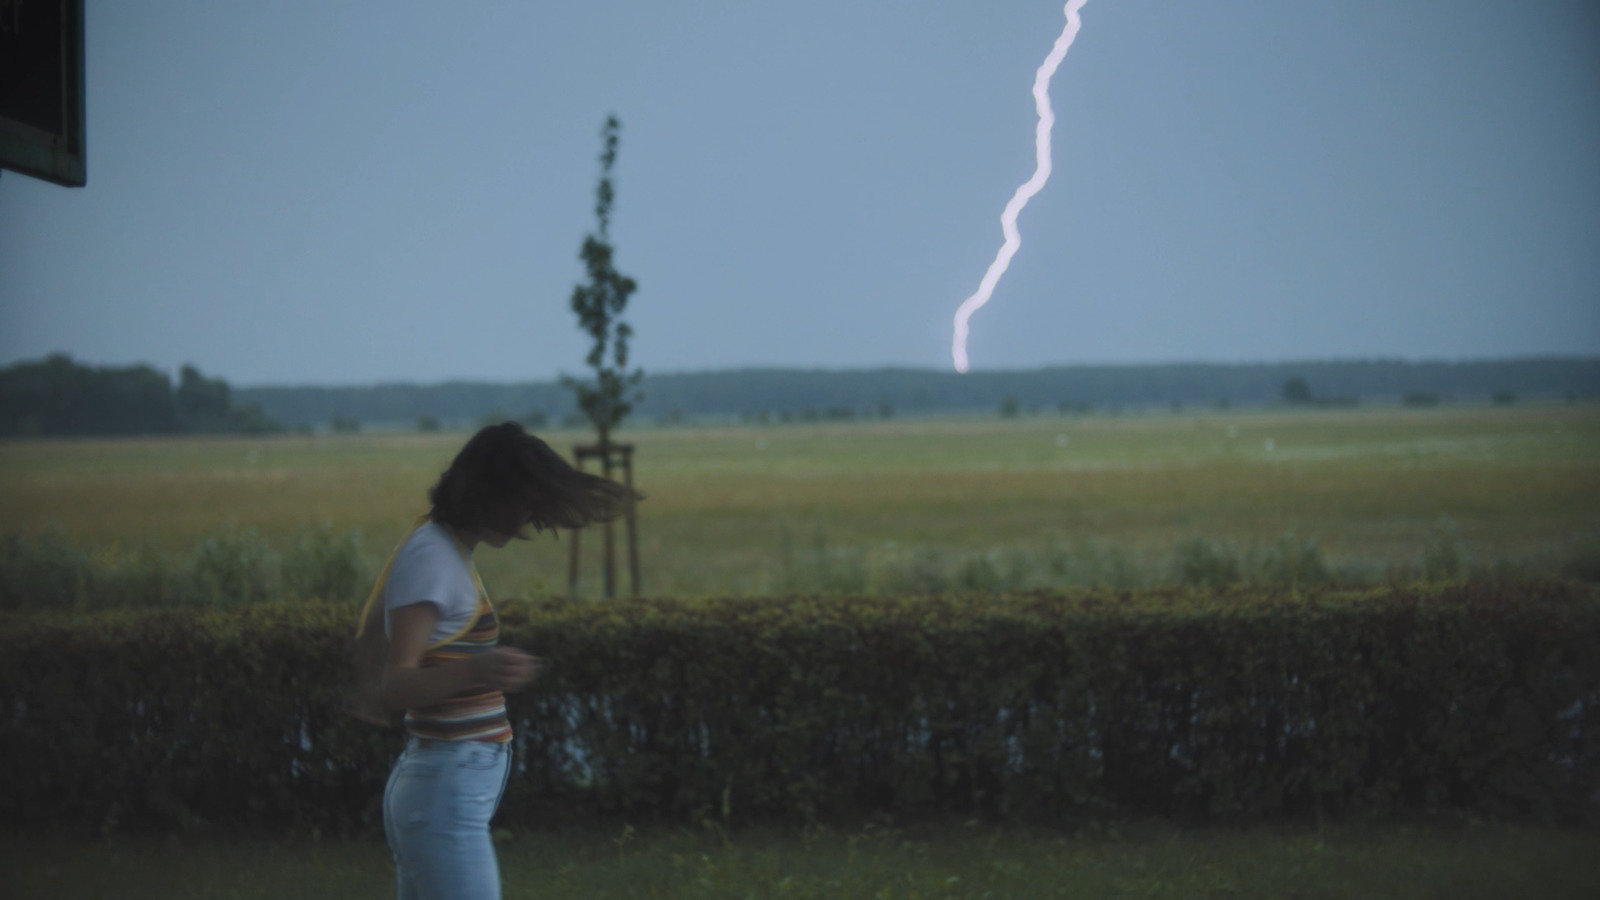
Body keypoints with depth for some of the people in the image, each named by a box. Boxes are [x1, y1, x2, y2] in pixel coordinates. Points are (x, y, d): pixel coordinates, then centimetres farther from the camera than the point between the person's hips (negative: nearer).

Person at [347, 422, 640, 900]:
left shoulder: (437, 544, 12)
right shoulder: (433, 560, -16)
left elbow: (373, 619, 28)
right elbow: (394, 685, -25)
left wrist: (368, 688, 40)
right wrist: (472, 670, -40)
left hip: (430, 789, 10)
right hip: (446, 798, -10)